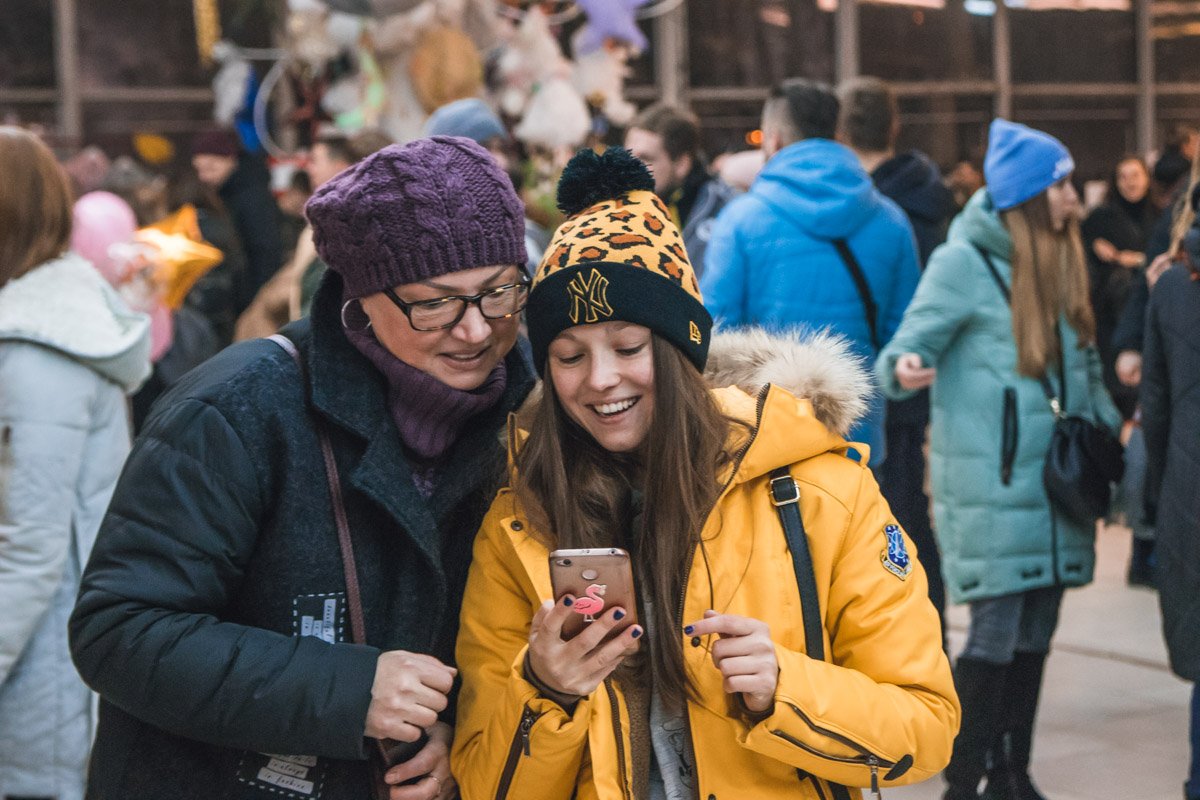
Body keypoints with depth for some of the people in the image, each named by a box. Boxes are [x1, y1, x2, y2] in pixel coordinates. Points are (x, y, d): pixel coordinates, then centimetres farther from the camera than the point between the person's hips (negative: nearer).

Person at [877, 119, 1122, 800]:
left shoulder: (1062, 259, 13)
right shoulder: (964, 261, -7)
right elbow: (911, 346, -11)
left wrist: (1112, 428, 12)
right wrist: (904, 370, -33)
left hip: (1054, 482, 7)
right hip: (991, 484, -7)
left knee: (1034, 636, 10)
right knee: (996, 634, -8)